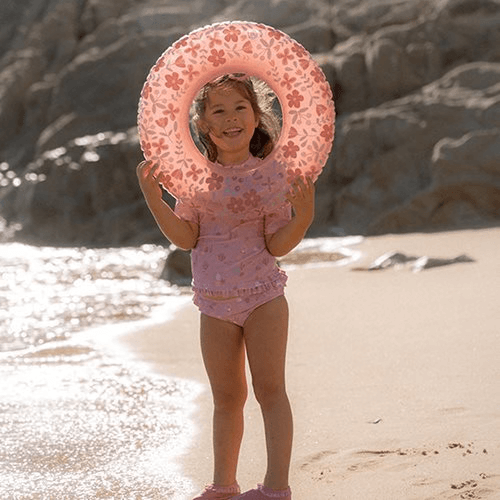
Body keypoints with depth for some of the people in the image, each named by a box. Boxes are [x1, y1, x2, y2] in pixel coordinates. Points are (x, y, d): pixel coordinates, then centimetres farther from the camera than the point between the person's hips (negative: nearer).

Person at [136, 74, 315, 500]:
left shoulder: (270, 174, -9)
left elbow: (278, 245, -10)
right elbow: (186, 238, -6)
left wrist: (303, 216, -28)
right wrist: (154, 199, -17)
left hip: (263, 296, -3)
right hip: (215, 303, 3)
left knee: (270, 389, -3)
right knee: (226, 397, 12)